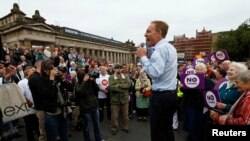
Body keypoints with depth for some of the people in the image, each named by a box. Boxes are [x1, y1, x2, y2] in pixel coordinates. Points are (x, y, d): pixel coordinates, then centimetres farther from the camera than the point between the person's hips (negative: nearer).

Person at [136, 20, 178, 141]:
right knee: (167, 130, 22)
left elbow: (154, 73, -26)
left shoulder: (160, 48, -17)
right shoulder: (170, 47, 14)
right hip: (170, 94, 10)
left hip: (161, 96, -10)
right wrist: (147, 56, 10)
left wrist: (143, 56, -15)